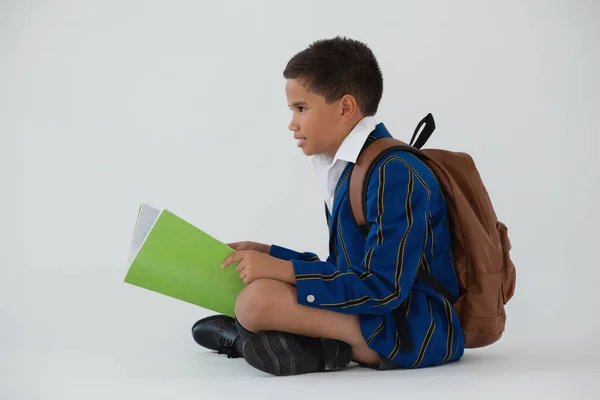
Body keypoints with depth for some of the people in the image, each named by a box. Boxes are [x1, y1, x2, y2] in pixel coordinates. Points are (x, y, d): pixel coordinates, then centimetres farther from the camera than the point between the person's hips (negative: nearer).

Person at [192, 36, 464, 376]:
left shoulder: (395, 174, -17)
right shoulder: (350, 168, 13)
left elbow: (385, 289, -23)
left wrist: (282, 269, -21)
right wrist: (271, 255, 13)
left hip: (421, 330, -10)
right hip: (378, 310, 10)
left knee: (258, 300, -29)